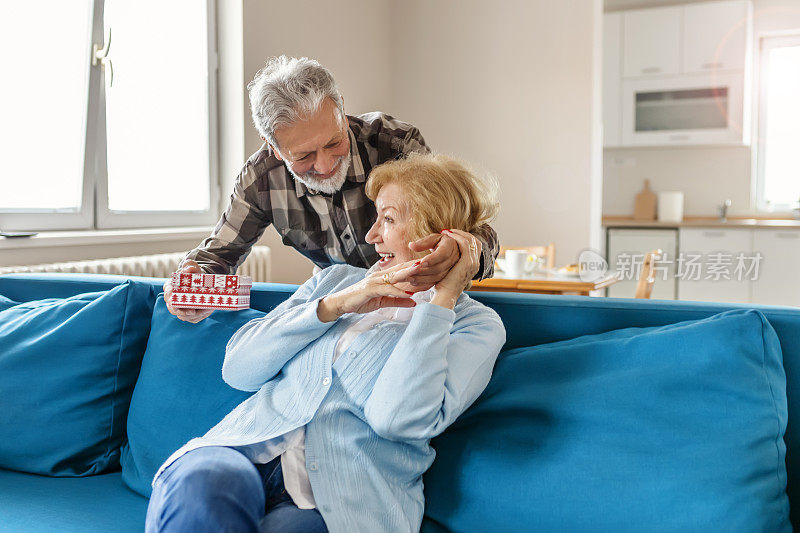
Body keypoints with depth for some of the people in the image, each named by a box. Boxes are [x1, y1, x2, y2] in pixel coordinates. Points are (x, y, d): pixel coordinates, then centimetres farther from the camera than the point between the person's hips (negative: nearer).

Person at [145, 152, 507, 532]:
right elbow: (237, 368, 8)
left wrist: (442, 298, -8)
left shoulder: (476, 325, 5)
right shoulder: (335, 279, 19)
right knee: (196, 486, -32)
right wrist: (335, 305, -2)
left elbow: (397, 418, -14)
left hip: (348, 498, -3)